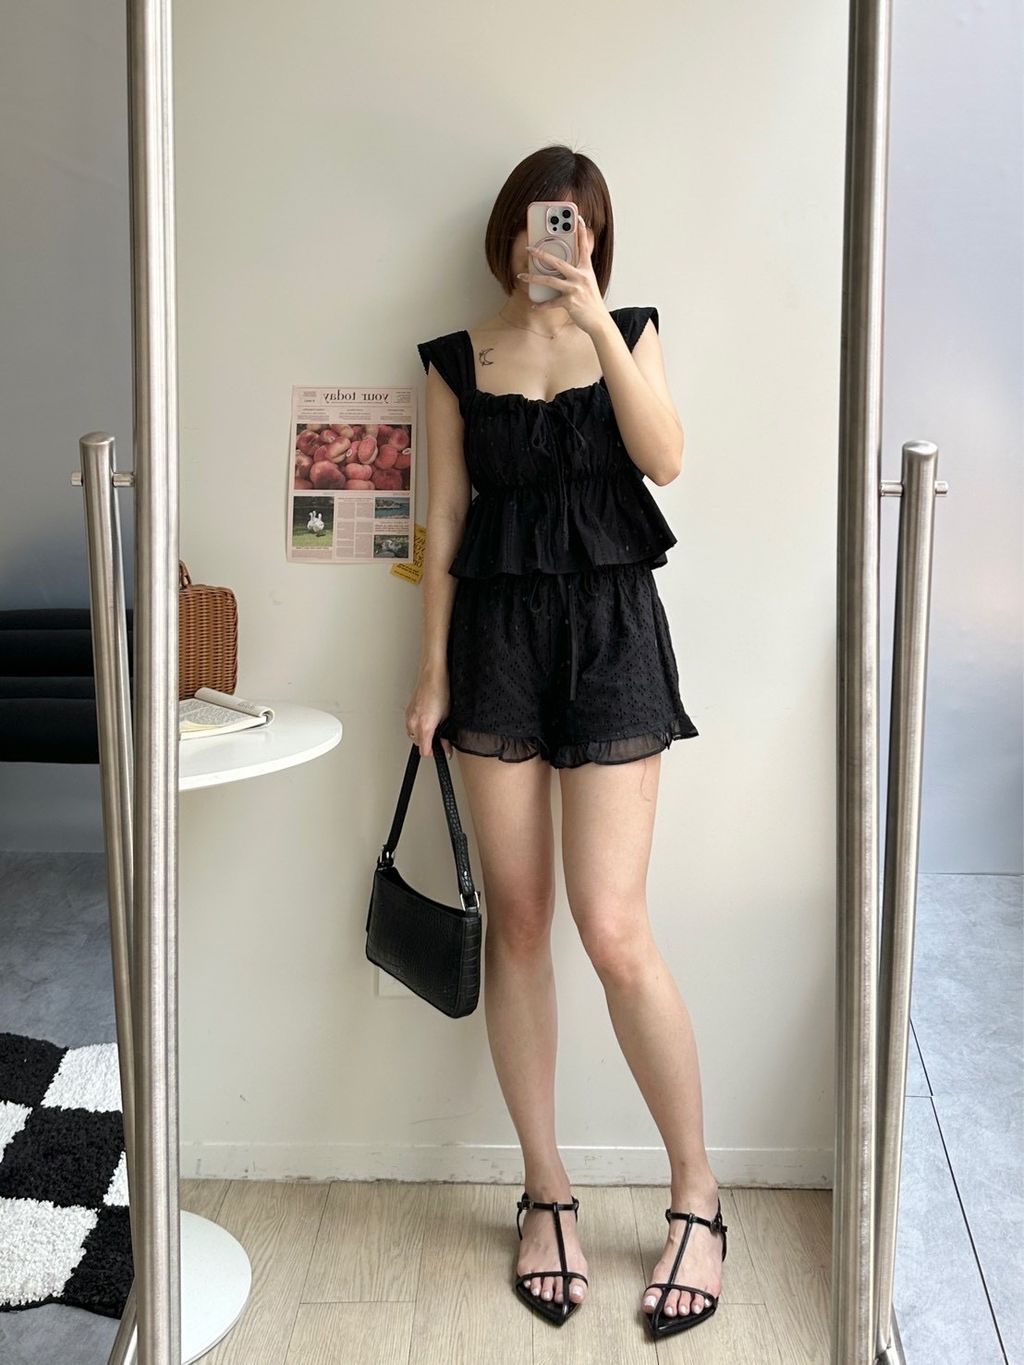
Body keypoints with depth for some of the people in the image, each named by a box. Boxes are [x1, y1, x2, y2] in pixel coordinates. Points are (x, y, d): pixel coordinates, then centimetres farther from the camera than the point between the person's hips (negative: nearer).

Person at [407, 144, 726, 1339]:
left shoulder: (628, 333, 8)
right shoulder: (458, 361, 10)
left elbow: (664, 460, -10)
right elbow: (444, 523, 8)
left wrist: (596, 324, -16)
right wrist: (433, 671, 5)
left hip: (610, 627, -2)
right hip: (497, 634, 2)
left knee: (613, 928, -10)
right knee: (516, 918, 3)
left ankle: (695, 1190, 10)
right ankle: (546, 1192, 19)